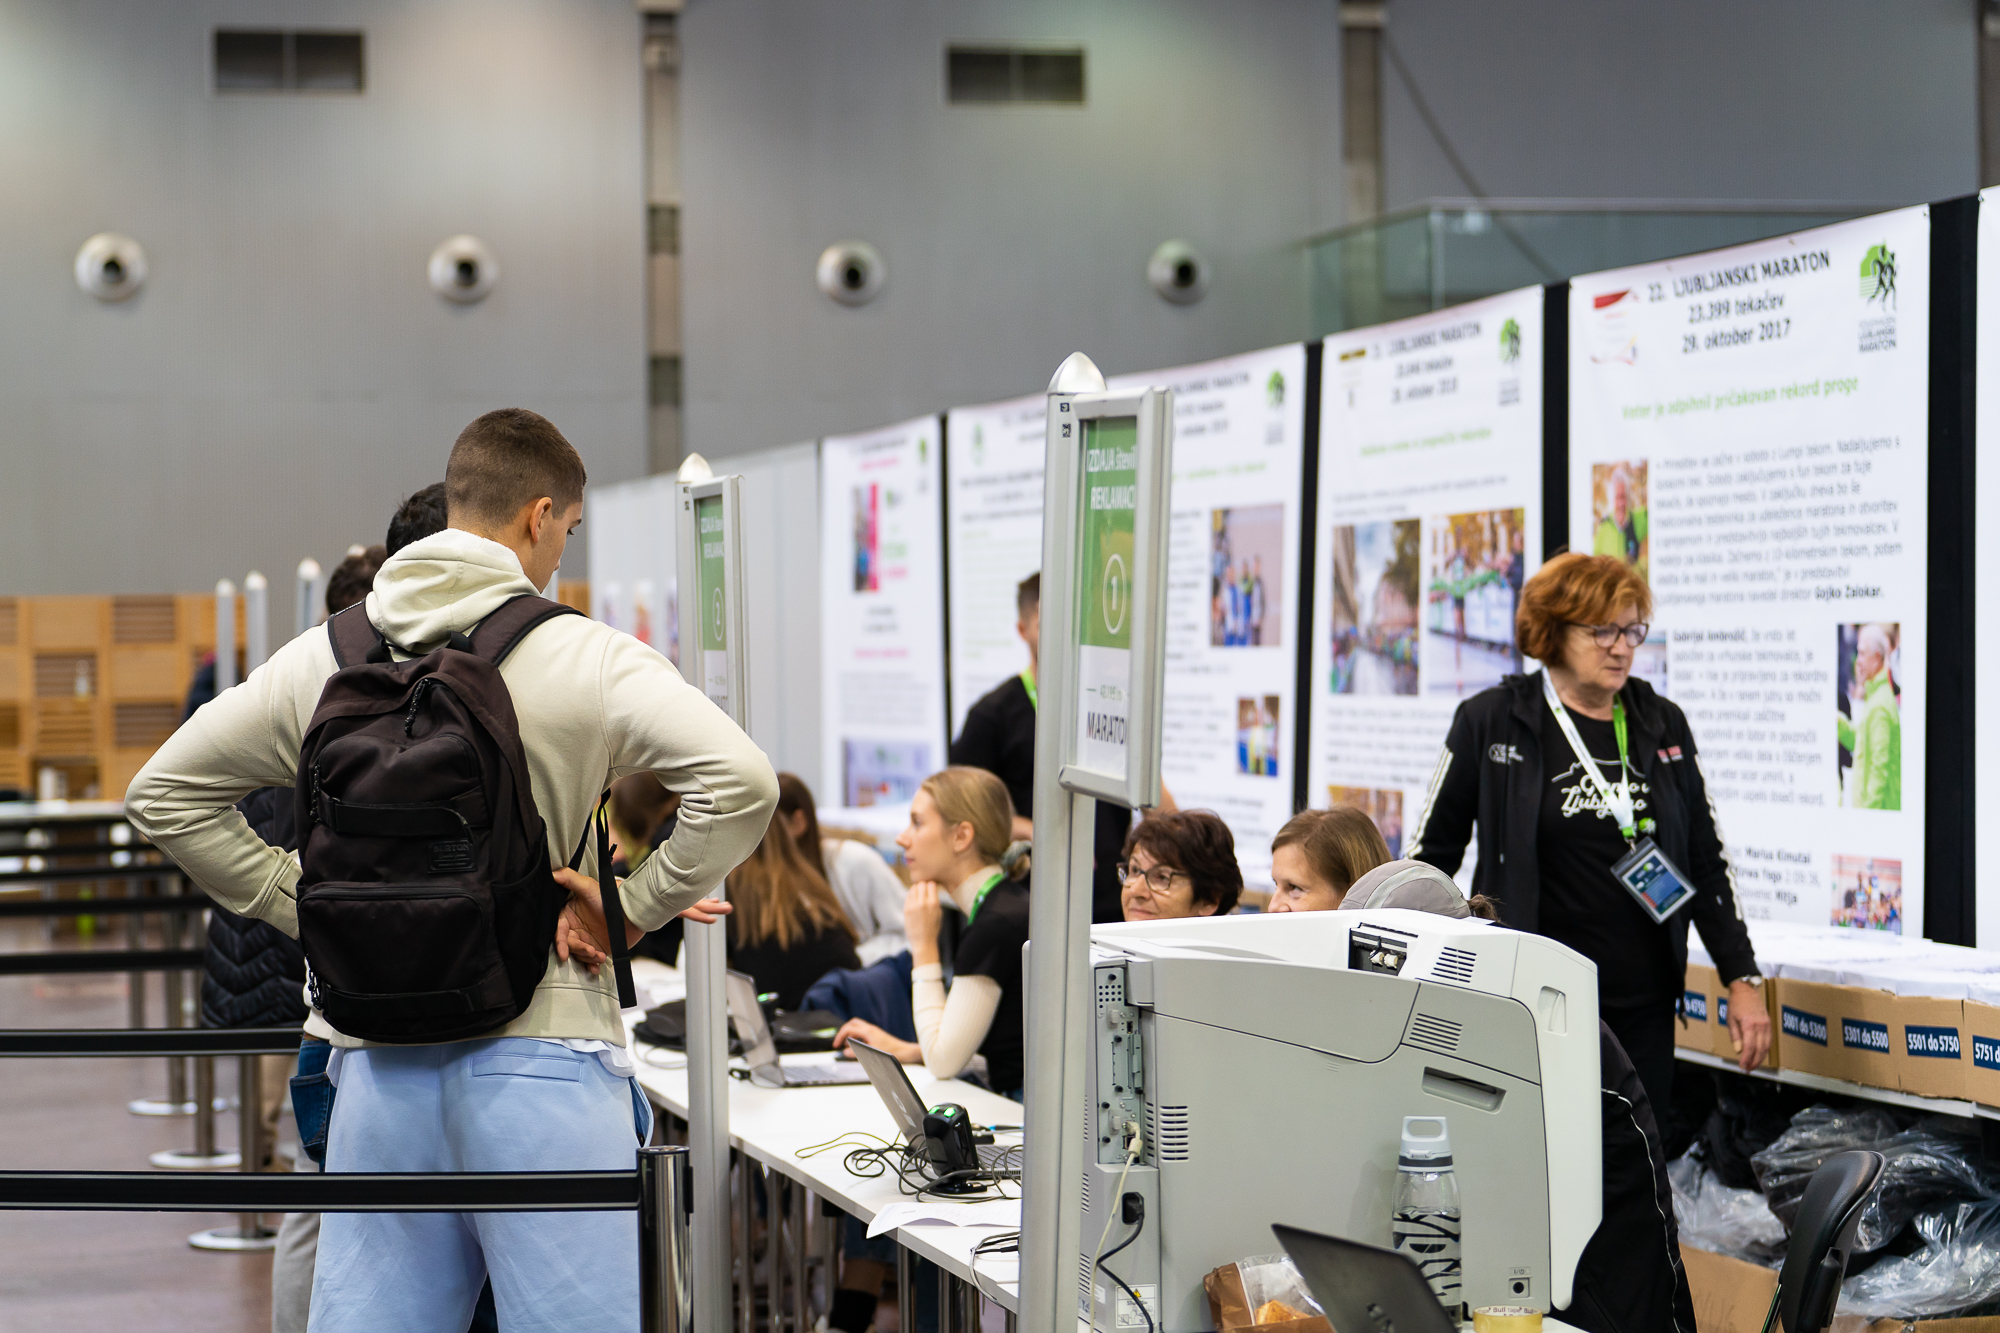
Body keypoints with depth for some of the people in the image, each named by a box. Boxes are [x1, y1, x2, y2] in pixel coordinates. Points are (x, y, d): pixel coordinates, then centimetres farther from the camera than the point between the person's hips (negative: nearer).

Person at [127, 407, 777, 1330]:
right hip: (541, 1052, -5)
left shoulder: (323, 659, 7)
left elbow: (162, 794, 14)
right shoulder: (584, 659, -7)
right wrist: (637, 908, -7)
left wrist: (303, 906, 12)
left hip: (378, 1068, 5)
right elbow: (740, 780, -19)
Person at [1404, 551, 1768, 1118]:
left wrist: (1742, 980, 9)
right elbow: (1431, 854, 7)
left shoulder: (1663, 725, 10)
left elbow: (1707, 860, 14)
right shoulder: (1490, 723, 0)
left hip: (1644, 1007, 4)